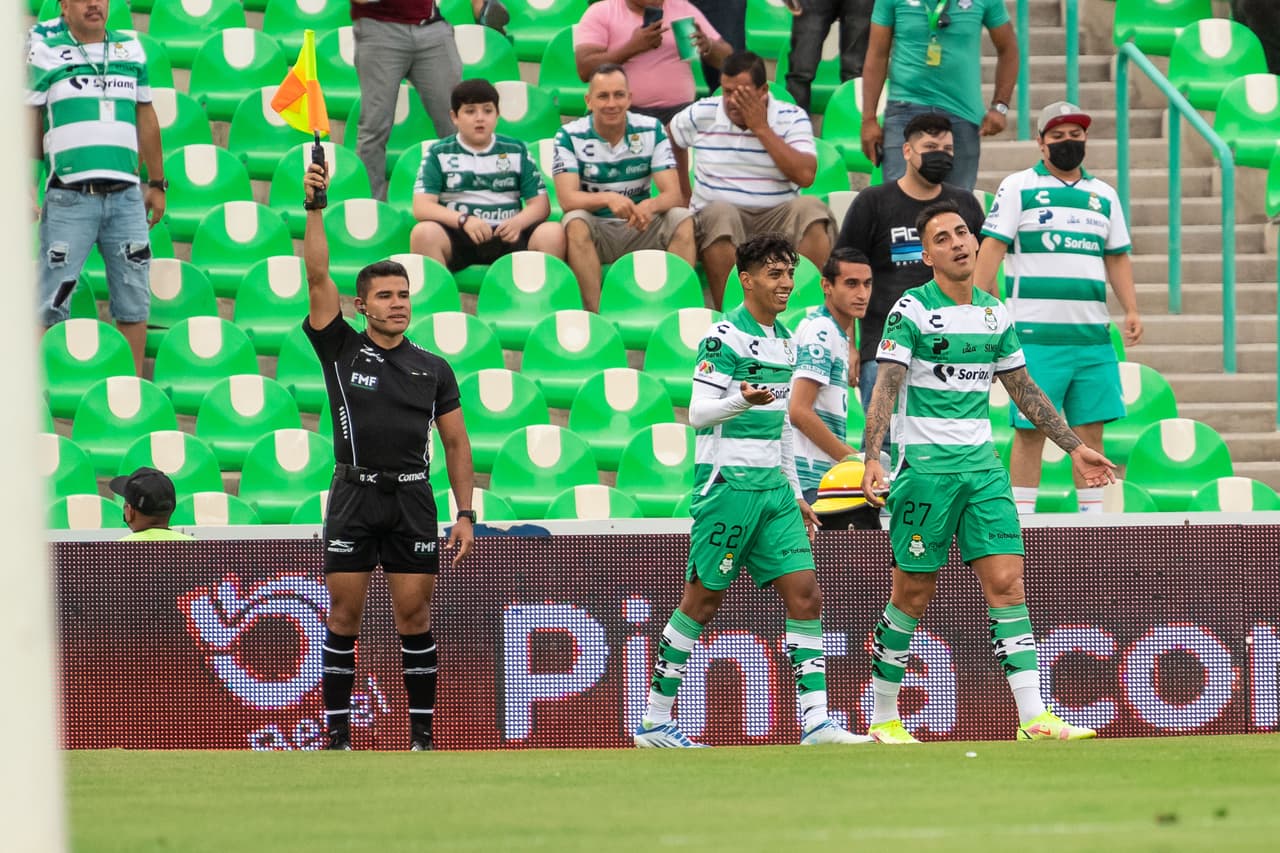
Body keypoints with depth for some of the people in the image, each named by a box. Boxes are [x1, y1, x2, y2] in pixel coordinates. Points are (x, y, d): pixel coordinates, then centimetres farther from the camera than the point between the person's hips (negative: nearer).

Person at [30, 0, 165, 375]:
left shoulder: (130, 50, 14)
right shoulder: (45, 52, 3)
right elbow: (30, 124, 3)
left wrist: (157, 184, 20)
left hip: (125, 199, 4)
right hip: (69, 199, -4)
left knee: (134, 300, 5)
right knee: (50, 302, -6)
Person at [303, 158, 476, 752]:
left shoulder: (433, 369, 10)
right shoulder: (342, 350, 5)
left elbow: (456, 443, 12)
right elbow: (317, 276, -5)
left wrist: (465, 513, 4)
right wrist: (314, 208, -15)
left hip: (413, 498, 1)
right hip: (354, 496, -1)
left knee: (415, 615, 0)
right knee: (344, 615, -1)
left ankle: (422, 732, 5)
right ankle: (338, 733, 4)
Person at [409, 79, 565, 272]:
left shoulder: (516, 151, 17)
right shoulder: (439, 154, 11)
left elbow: (540, 204, 10)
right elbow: (421, 206, -1)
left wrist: (519, 222, -14)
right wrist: (464, 220, -19)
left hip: (508, 236, 2)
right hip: (458, 236, -1)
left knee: (554, 233, -26)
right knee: (423, 233, -34)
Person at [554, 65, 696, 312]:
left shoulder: (651, 130, -1)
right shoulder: (569, 136, -6)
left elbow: (673, 194, -8)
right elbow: (567, 198, -17)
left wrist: (651, 205, -33)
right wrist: (608, 199, -38)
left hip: (641, 229, 2)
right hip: (595, 229, -2)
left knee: (682, 220, -24)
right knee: (576, 222, -34)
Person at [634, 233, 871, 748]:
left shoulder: (784, 341, 16)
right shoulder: (724, 338, -9)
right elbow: (698, 414, -15)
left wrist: (794, 495, 23)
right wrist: (742, 401, -34)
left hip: (773, 487, 7)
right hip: (727, 483, -7)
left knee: (805, 594, -4)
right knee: (703, 601, -1)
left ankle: (816, 721, -7)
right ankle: (654, 720, 9)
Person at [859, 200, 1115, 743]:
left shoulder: (995, 314, 11)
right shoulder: (912, 311, -6)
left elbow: (1024, 390, 20)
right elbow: (886, 388, -14)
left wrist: (1074, 447, 20)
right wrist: (872, 459, -26)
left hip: (981, 464, 5)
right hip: (923, 463, -5)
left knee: (1006, 582, -6)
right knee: (913, 594, 1)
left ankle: (1033, 718, -11)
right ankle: (883, 718, 14)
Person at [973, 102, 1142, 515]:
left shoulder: (1103, 195, 17)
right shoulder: (1018, 187, 3)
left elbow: (1117, 258, 20)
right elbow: (991, 248, -2)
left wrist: (1131, 310, 7)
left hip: (1093, 336, 4)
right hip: (1036, 336, -4)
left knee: (1091, 430, 3)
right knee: (1030, 431, -4)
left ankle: (1092, 515, 7)